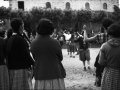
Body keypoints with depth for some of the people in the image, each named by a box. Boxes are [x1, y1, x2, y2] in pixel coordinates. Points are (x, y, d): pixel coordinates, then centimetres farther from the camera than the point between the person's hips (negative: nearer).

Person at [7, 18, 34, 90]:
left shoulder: (10, 39, 10)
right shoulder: (20, 39, -16)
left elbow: (8, 55, 14)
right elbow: (26, 54, -17)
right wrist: (33, 63, -2)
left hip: (11, 69, 9)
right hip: (21, 69, -9)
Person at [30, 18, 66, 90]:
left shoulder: (34, 43, -2)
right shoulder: (55, 43, -10)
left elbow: (34, 58, 10)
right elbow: (60, 58, 2)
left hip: (40, 76, 3)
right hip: (55, 75, -3)